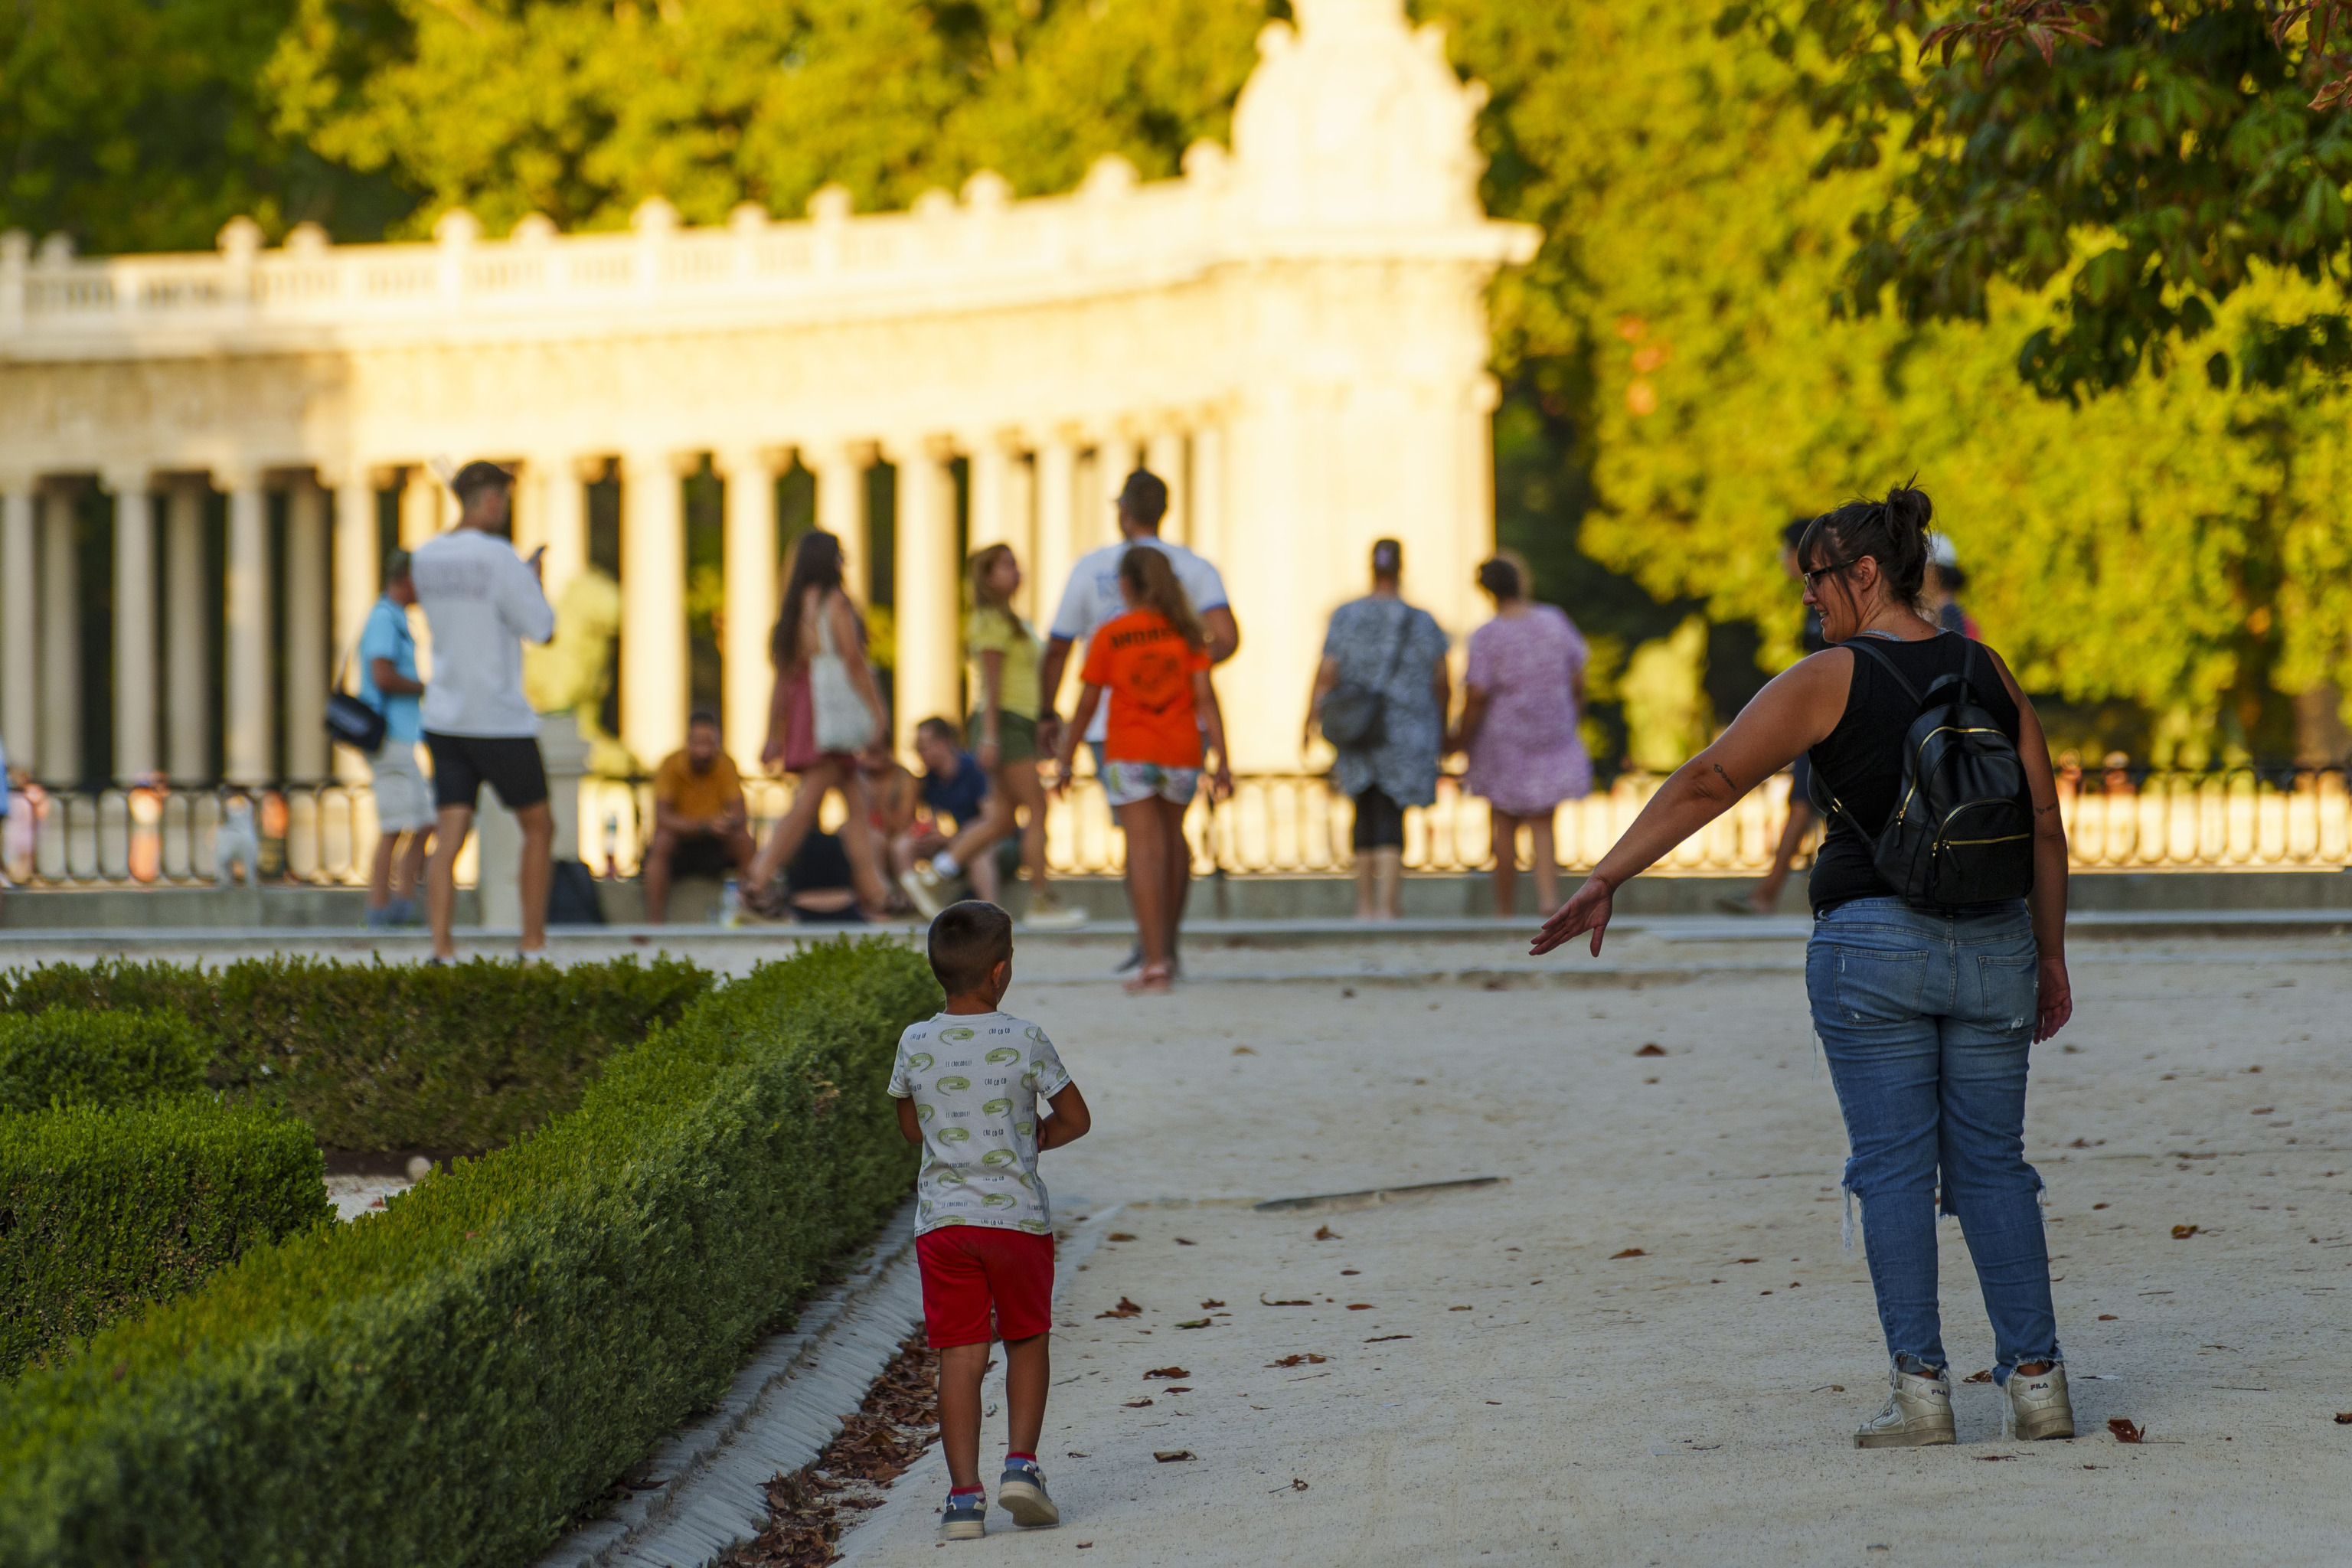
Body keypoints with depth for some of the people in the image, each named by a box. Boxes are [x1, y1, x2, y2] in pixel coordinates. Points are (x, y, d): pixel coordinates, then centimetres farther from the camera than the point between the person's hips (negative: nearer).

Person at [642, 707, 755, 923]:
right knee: (662, 841, -33)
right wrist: (704, 826, -40)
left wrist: (728, 823, -40)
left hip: (713, 844, 2)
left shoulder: (724, 763, -10)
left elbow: (741, 815, -15)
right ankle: (655, 920, -33)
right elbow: (662, 817, -26)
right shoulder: (671, 764, -16)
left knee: (742, 838, -26)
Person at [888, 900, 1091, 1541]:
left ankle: (964, 1494, -2)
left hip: (942, 1220, 1)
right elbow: (1075, 1120, 1)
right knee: (1027, 1342, 17)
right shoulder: (1024, 1041, -9)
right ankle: (1021, 1461, 3)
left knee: (960, 1357, 3)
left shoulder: (915, 1044, -2)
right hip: (1017, 1216, -1)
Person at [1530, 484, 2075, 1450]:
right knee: (1991, 1165, 9)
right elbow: (2044, 824, 8)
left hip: (1871, 941, -4)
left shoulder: (1828, 681, -6)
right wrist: (2050, 960, 15)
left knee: (1894, 1166, 1)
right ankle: (2037, 1380, 4)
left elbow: (1705, 783, -9)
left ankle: (1920, 1386, -3)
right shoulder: (1988, 673, 7)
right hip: (1993, 943, 4)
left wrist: (1603, 883, -6)